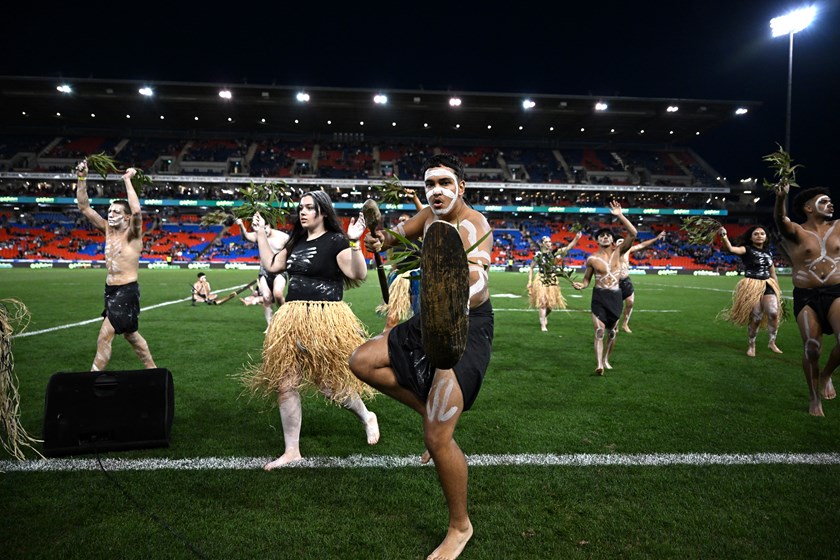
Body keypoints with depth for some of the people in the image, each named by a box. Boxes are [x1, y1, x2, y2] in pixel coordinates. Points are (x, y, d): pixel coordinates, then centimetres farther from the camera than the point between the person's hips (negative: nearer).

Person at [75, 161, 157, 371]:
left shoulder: (132, 233, -13)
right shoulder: (108, 229, 6)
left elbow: (136, 210, -33)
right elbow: (84, 207, 5)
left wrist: (127, 180, -25)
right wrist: (82, 178, -6)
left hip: (127, 291, -8)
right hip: (110, 290, 9)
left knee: (104, 337, -9)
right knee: (130, 334, 18)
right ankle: (152, 370, 32)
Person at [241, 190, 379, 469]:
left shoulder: (335, 240, -8)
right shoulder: (297, 241, 14)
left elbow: (359, 274, -18)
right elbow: (271, 265, 19)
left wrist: (354, 242, -30)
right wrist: (261, 233, 19)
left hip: (325, 319, -7)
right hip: (292, 319, 7)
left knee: (329, 383, 1)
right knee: (285, 385, 5)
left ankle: (367, 417, 32)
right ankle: (292, 451, 18)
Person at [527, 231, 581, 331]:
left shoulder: (554, 252, -1)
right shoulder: (538, 254, -6)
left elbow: (568, 247, -9)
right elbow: (531, 268, 2)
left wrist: (576, 238, -23)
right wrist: (530, 281, -4)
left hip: (553, 280, 3)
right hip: (541, 280, -3)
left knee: (551, 302, 8)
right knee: (543, 301, -9)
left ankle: (544, 317, 38)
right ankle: (543, 325, -1)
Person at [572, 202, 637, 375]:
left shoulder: (618, 252, 0)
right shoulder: (592, 259, -3)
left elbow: (633, 233, -12)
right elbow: (586, 280, 6)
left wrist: (620, 215, -17)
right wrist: (580, 285, -18)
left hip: (615, 296, 3)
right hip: (599, 297, -3)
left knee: (612, 332, 13)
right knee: (599, 331, -14)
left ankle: (606, 360, 31)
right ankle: (599, 365, -20)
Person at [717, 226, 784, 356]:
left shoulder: (768, 253, 14)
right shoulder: (747, 249, -4)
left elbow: (773, 274, 20)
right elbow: (731, 249, -26)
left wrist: (778, 289, 20)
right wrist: (724, 237, -44)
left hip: (768, 285, 5)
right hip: (752, 286, -4)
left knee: (774, 313, -14)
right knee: (755, 317, -4)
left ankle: (772, 342, 5)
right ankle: (751, 345, 16)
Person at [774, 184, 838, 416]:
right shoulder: (796, 232, -3)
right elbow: (780, 220, -25)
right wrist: (781, 198, -45)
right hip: (806, 297, -2)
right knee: (812, 348, -5)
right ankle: (815, 398, 16)